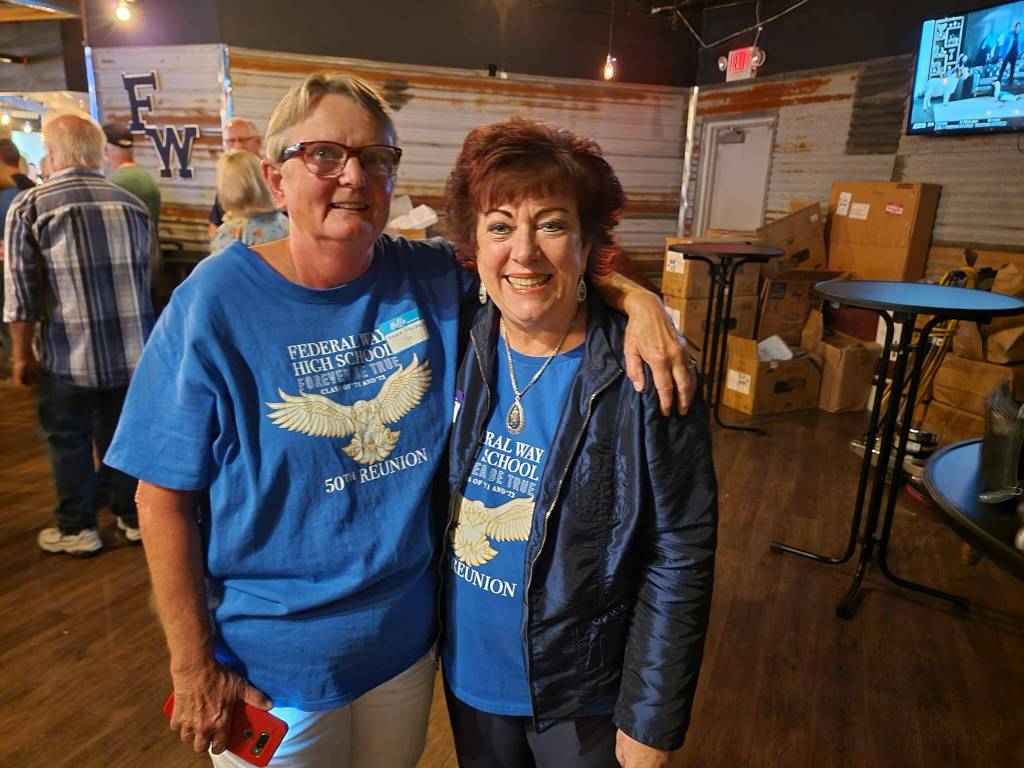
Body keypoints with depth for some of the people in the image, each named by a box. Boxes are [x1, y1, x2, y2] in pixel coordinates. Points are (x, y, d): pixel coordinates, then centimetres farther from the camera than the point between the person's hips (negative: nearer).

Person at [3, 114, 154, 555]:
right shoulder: (132, 204, 4)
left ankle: (77, 529, 23)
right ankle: (133, 516, 27)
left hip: (69, 354, -3)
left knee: (69, 441, 11)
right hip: (131, 350, 4)